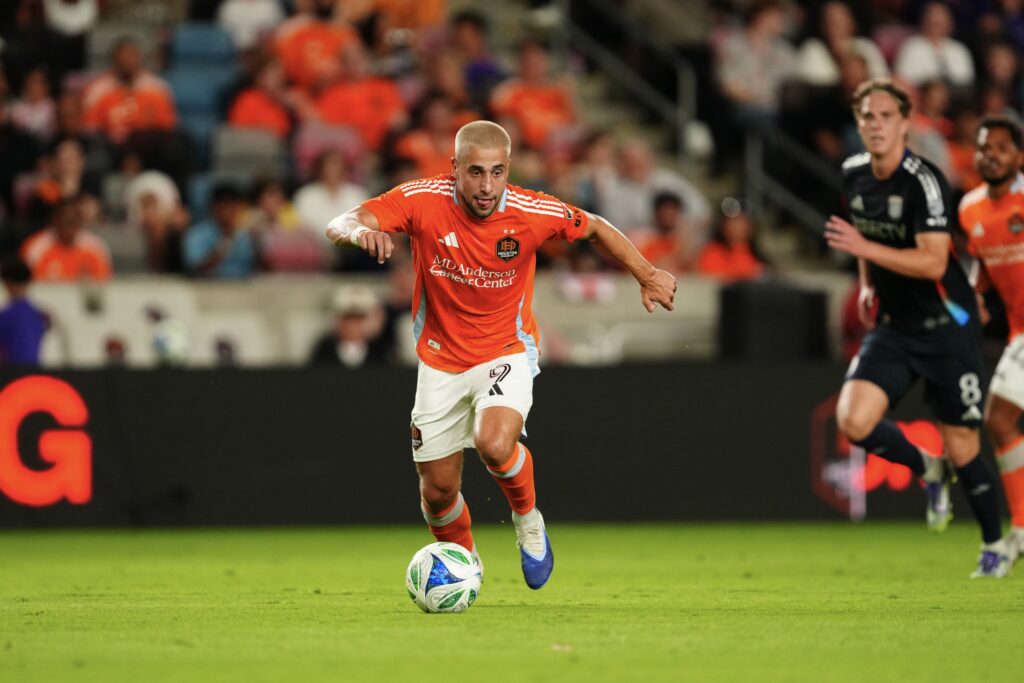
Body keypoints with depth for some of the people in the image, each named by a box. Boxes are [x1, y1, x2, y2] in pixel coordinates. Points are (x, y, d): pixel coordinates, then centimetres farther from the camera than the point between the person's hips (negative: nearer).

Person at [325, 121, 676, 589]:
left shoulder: (532, 212, -19)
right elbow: (338, 226, -24)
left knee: (495, 445, -31)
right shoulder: (423, 200, -19)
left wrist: (645, 274, -7)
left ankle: (527, 519, 1)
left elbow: (595, 228, 1)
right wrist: (359, 231, -47)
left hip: (506, 353, -2)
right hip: (440, 361, 2)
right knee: (437, 492, 6)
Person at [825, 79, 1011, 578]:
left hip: (946, 328, -6)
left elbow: (933, 261, -27)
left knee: (962, 447, 0)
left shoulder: (923, 181, -19)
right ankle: (926, 469, 12)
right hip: (893, 327, 6)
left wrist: (864, 247, -32)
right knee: (853, 419, -17)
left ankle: (995, 545, 24)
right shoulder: (854, 175, 3)